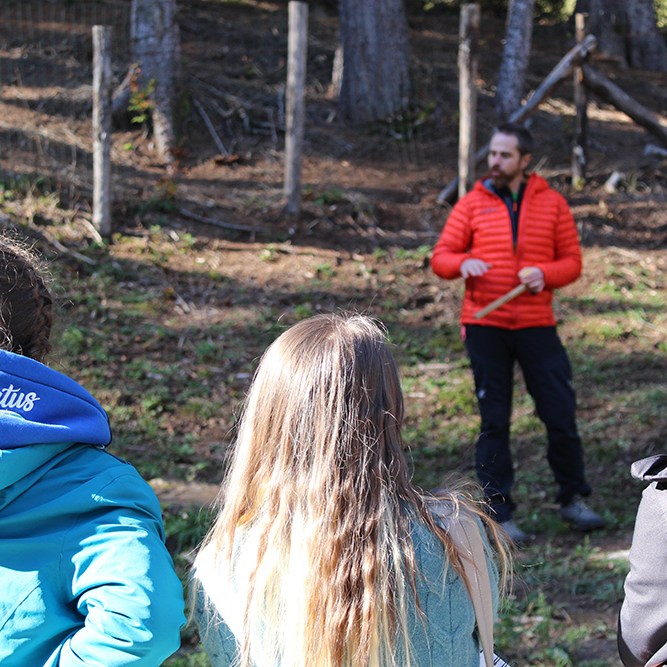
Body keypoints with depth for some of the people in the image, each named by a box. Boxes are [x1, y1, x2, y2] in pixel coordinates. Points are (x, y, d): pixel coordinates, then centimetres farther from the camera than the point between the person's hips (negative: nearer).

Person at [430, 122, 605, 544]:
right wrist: (463, 264, -18)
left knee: (561, 414, 2)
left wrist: (544, 274, -13)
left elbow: (572, 262, 7)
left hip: (537, 325, 0)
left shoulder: (552, 204, 6)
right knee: (494, 422, 4)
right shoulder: (472, 204, 6)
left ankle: (574, 500, 20)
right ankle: (499, 512, 11)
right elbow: (441, 257, 3)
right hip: (485, 326, 0)